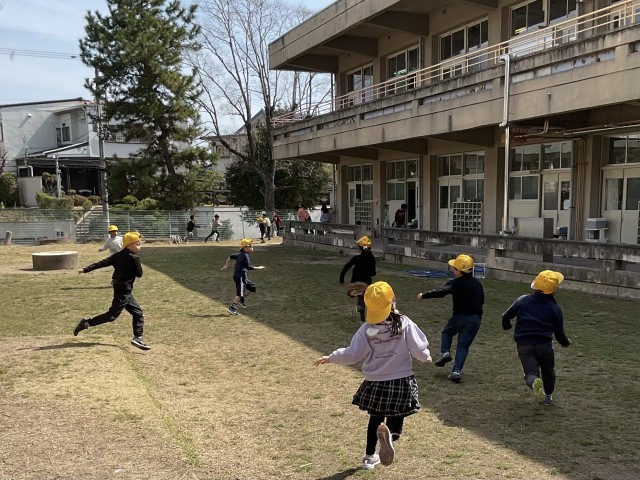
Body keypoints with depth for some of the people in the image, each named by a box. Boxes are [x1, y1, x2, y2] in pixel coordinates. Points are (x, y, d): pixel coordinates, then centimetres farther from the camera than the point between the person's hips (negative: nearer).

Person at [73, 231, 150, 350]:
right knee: (112, 315, -3)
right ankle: (87, 323, 0)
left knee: (138, 313, 11)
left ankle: (138, 338, 8)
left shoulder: (118, 255, 8)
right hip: (124, 290, -9)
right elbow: (139, 274, -8)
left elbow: (102, 262, 3)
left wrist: (86, 269, 1)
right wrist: (139, 265, 11)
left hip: (119, 288, 9)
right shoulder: (134, 258, -14)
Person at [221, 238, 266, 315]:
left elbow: (230, 256, 23)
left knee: (252, 287, 16)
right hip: (240, 276, -10)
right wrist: (258, 268, -12)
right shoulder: (245, 256, -14)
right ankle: (232, 308, -14)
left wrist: (226, 265, 25)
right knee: (240, 293, -11)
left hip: (243, 277, 10)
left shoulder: (240, 254, 14)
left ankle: (241, 300, 16)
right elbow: (249, 267, -20)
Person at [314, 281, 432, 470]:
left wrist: (330, 358, 7)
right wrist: (426, 356, 14)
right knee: (396, 417, 9)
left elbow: (352, 355, -7)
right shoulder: (405, 324, -12)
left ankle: (370, 457, 32)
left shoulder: (366, 329, -9)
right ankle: (391, 433, -26)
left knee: (375, 418, 21)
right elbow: (418, 349, -9)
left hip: (376, 383, 2)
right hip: (401, 381, -2)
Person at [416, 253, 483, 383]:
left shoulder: (455, 283, -9)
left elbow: (441, 292, -24)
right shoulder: (477, 283, 9)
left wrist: (423, 296, -20)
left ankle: (445, 352, 1)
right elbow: (482, 300, 18)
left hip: (459, 316, -3)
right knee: (463, 345, 5)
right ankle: (457, 370, -8)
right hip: (475, 318, 3)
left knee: (446, 332, 25)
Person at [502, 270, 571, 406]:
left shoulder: (522, 300, 3)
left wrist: (506, 326, 31)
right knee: (548, 372, 25)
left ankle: (534, 382, -36)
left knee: (531, 372, -3)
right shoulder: (555, 308, -1)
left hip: (524, 345, 0)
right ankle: (548, 396, 37)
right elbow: (559, 333, 3)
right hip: (545, 345, 0)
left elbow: (506, 317, 7)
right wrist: (566, 342, 25)